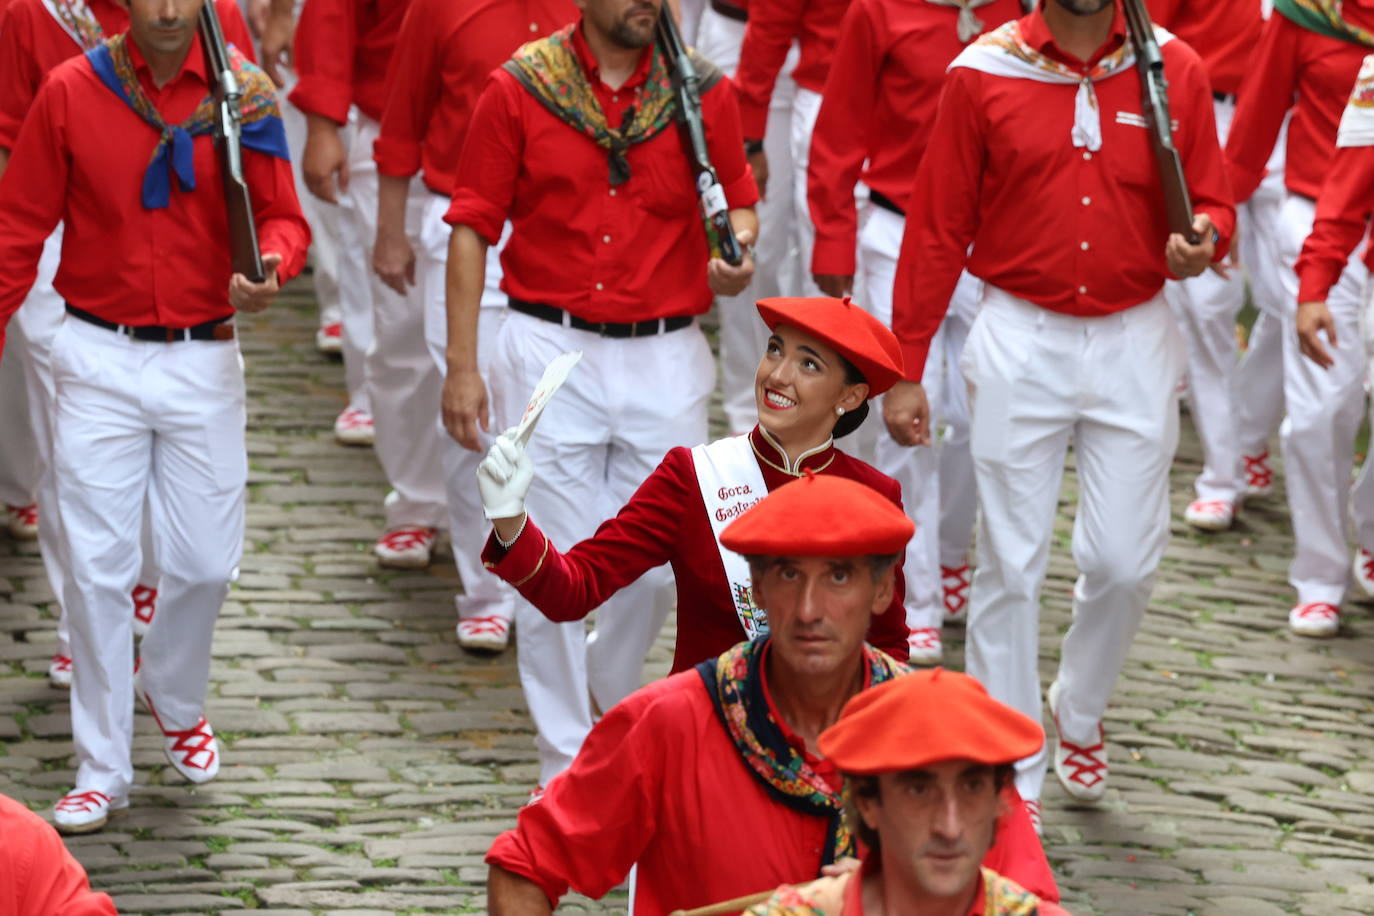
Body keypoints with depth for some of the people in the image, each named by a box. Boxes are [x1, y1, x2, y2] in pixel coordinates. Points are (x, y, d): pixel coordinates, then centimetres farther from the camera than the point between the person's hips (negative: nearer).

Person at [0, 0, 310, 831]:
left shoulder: (243, 95, -1)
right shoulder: (70, 92, -3)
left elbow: (283, 216, 0)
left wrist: (270, 270, -22)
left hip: (204, 359, 1)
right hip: (99, 358, -1)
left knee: (207, 561, 5)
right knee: (98, 567, -2)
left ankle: (175, 698, 36)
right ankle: (102, 771, 10)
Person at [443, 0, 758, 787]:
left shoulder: (706, 92, 1)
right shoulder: (518, 89, -3)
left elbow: (739, 199, 13)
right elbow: (474, 228, -1)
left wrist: (736, 254, -12)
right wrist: (461, 364, -5)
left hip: (665, 358, 2)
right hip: (551, 351, -2)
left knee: (659, 563, 8)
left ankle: (613, 690, 39)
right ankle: (566, 762, 15)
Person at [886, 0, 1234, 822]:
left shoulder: (1175, 71, -1)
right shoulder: (983, 72, -5)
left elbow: (1214, 203, 7)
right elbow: (938, 228, 0)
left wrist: (1202, 242, -18)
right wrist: (905, 370, 0)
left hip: (1134, 344, 2)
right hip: (1022, 343, -1)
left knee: (1127, 563, 5)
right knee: (1011, 564, 2)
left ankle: (1080, 715, 34)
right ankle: (1009, 783, 12)